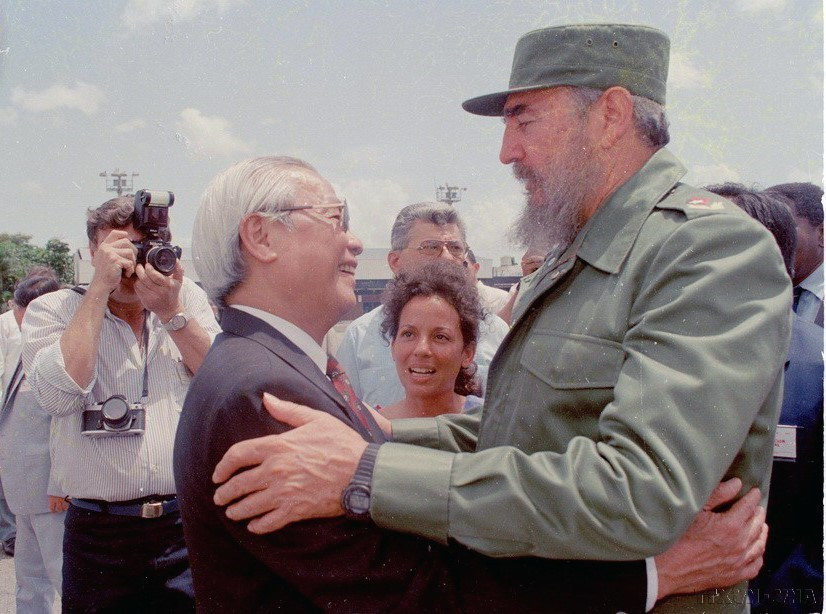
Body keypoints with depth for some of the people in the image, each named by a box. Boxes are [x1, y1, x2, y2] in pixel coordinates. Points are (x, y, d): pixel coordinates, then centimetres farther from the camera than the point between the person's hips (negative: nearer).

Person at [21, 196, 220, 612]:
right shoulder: (52, 309, 3)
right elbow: (58, 394, -16)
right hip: (99, 532, -1)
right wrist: (99, 289, -14)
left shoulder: (188, 297, 7)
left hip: (190, 520, 1)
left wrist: (171, 312, -13)